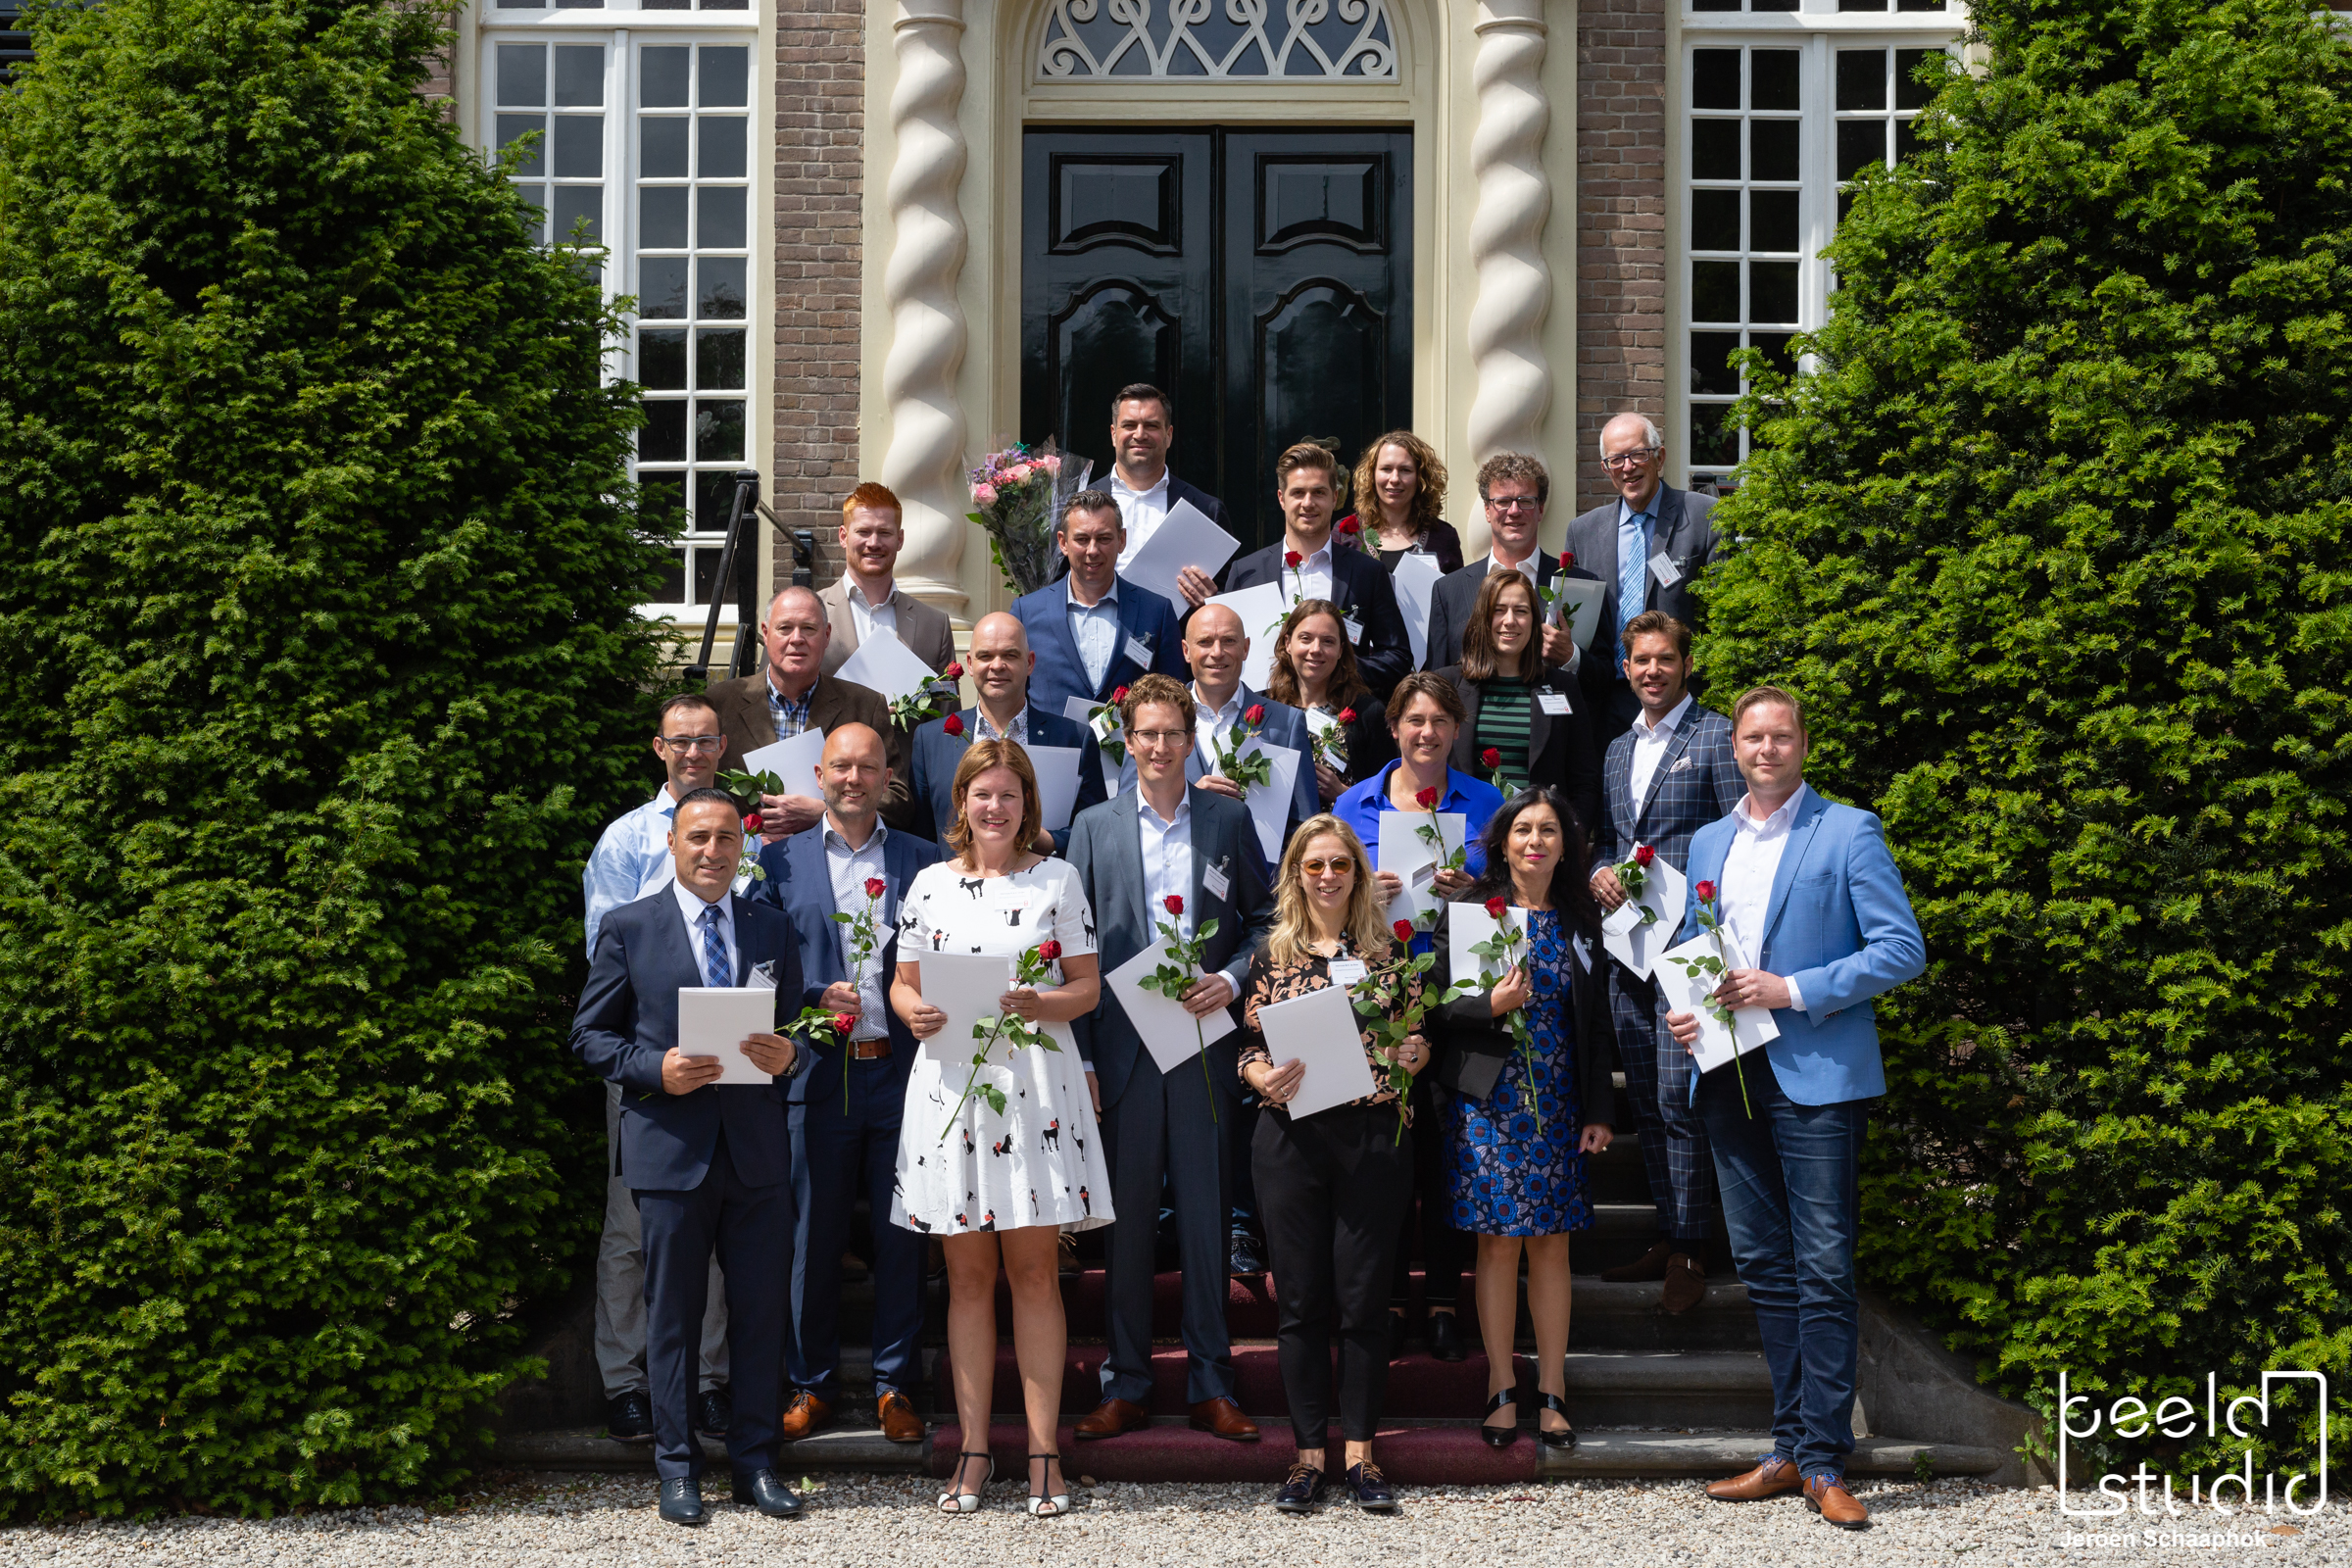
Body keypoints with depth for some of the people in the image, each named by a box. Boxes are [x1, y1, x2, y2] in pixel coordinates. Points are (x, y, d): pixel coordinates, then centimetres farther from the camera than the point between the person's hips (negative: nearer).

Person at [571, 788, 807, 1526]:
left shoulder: (772, 926, 11)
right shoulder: (628, 928, 3)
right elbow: (590, 1035, 2)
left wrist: (789, 1055, -9)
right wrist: (656, 1069, -14)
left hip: (757, 1152, 2)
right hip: (670, 1149, -2)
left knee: (761, 1311, 6)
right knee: (673, 1317, 6)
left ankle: (754, 1459, 18)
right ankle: (677, 1466, 17)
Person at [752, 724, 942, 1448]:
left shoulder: (925, 860, 9)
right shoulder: (781, 860, 8)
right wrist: (816, 1001, -9)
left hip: (902, 1069, 0)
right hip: (818, 1070, 0)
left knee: (903, 1236, 5)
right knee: (812, 1236, 5)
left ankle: (897, 1386, 15)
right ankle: (811, 1384, 17)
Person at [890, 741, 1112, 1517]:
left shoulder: (1057, 879, 5)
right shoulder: (929, 884, 9)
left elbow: (1087, 987, 4)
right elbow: (905, 982, 13)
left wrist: (1036, 1005, -15)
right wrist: (914, 1011, -9)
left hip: (1035, 1084, -1)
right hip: (951, 1083, 2)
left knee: (1034, 1270, 0)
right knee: (968, 1273, 6)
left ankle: (1043, 1451, 7)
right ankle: (973, 1449, 13)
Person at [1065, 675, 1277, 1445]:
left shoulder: (1229, 819, 8)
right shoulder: (1095, 827, 6)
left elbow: (1267, 918, 11)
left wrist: (1233, 978, -8)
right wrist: (1081, 1057, -3)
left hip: (1205, 1046, 0)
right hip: (1123, 1049, 0)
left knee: (1206, 1217, 4)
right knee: (1126, 1220, 4)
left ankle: (1210, 1386, 12)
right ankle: (1125, 1387, 13)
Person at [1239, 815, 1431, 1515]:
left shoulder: (1388, 951, 8)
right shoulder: (1272, 954, 7)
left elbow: (1418, 1040, 13)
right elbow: (1249, 1050, 6)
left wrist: (1415, 1055, -9)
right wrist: (1265, 1078, -15)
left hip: (1373, 1135, 0)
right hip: (1291, 1137, 0)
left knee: (1361, 1298, 2)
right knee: (1301, 1299, 4)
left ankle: (1360, 1453, 12)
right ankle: (1309, 1453, 12)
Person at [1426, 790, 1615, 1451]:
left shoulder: (1580, 920, 9)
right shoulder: (1469, 910, 0)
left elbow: (1596, 1023, 10)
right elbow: (1439, 1006, -1)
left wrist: (1600, 1111, 6)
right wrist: (1491, 1005, -20)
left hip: (1557, 1104, 2)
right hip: (1490, 1098, -2)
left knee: (1551, 1244, 3)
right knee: (1499, 1242, -2)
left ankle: (1551, 1392, 10)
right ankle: (1502, 1389, 8)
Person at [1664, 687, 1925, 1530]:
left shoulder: (1848, 832, -2)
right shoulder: (1708, 843, 16)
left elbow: (1902, 948, -8)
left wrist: (1794, 990, -15)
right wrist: (1678, 1009, 3)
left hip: (1815, 1075, -6)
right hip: (1729, 1075, 6)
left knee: (1823, 1267, -6)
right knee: (1762, 1265, 10)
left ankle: (1823, 1460, -2)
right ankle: (1790, 1446, 18)